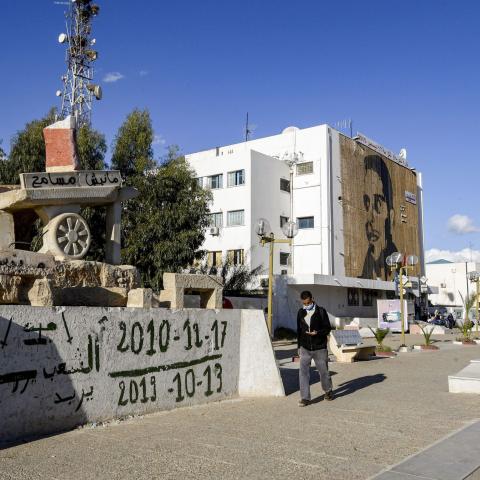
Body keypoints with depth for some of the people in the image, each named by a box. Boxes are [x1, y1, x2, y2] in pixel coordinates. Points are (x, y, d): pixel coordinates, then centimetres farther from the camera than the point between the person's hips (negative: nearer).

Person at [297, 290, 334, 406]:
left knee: (323, 371, 10)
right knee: (303, 372, -8)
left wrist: (317, 333, -22)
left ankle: (328, 391, 36)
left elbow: (328, 328, -4)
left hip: (319, 348, -2)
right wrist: (299, 346, 14)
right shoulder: (301, 312, 6)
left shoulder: (321, 311, -5)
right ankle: (305, 398, -3)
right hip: (305, 348, 2)